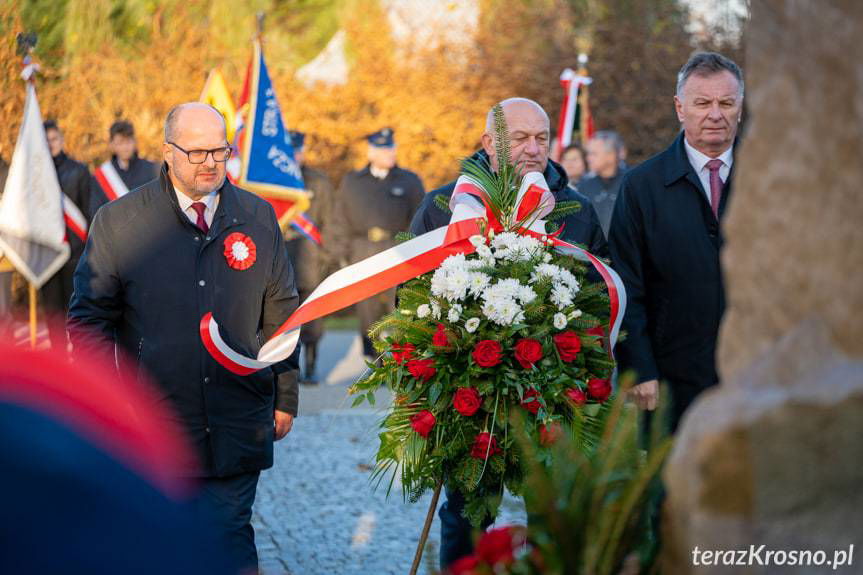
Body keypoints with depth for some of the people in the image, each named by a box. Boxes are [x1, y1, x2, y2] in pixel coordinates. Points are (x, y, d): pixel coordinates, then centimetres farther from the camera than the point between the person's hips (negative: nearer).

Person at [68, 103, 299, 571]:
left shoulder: (258, 218, 6)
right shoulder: (117, 221, -1)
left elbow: (281, 315, 12)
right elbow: (89, 319, 2)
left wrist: (285, 400, 10)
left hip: (237, 426, 1)